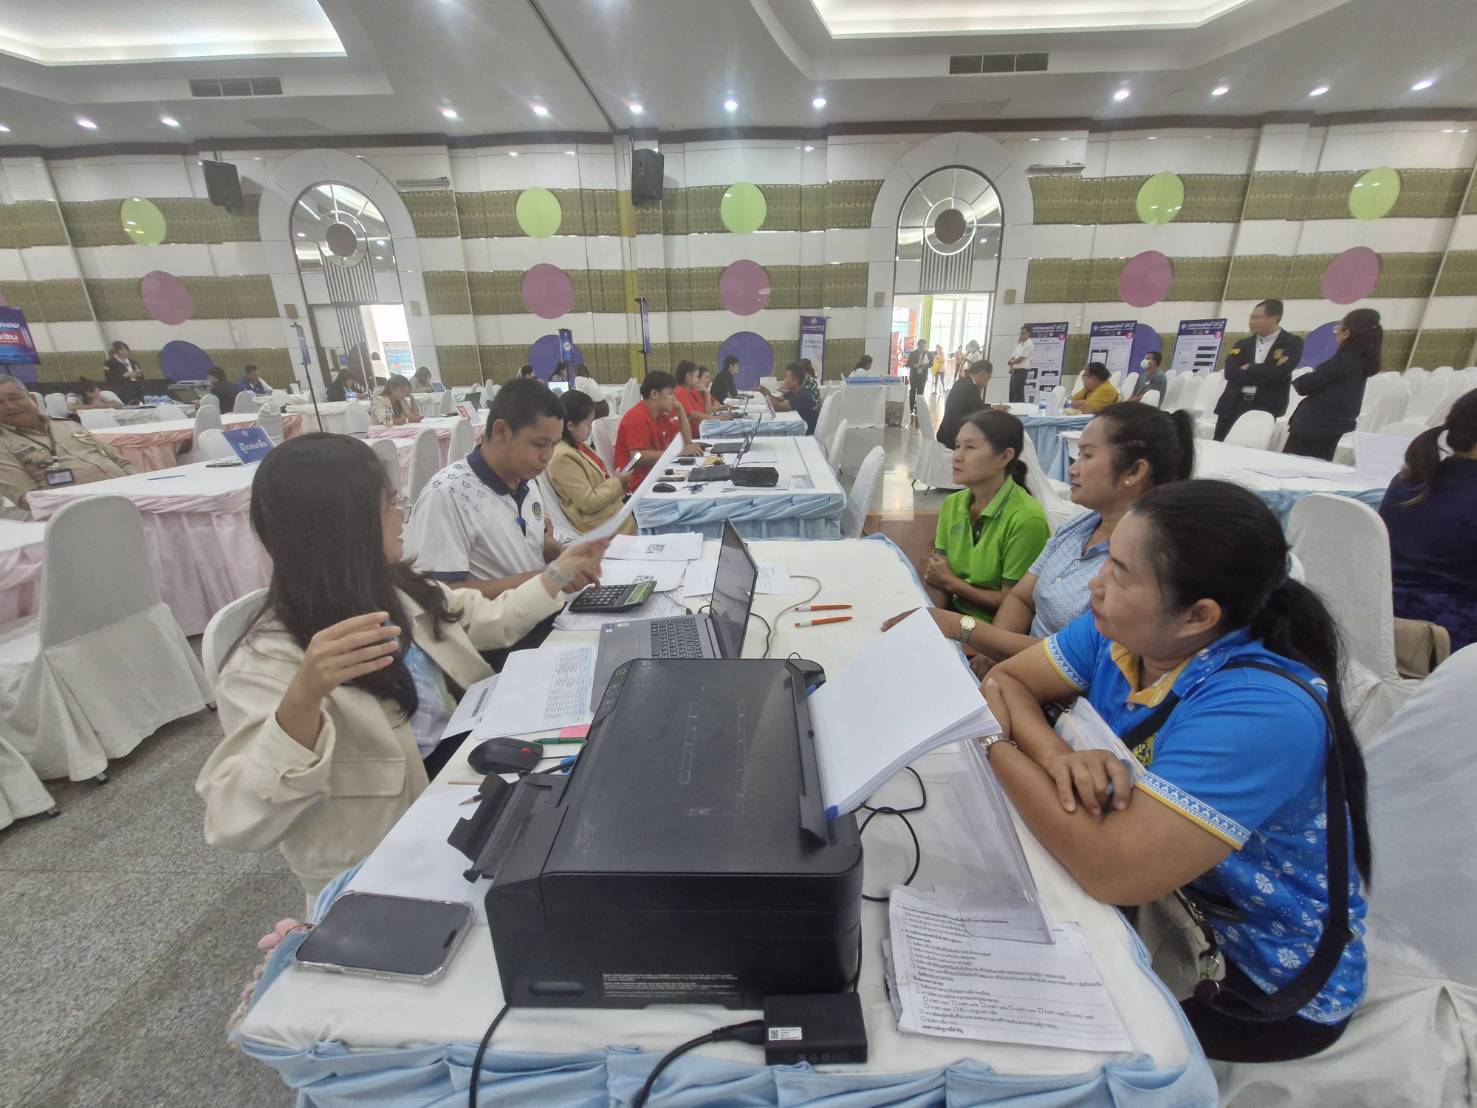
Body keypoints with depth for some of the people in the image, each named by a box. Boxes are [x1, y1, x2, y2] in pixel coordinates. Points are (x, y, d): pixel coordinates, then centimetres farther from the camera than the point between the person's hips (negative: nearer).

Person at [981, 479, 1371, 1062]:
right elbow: (1004, 679, -9)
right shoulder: (1119, 631, -13)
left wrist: (993, 738, -31)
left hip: (1262, 976, -5)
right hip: (1162, 905, 6)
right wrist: (1058, 755, -29)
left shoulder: (1260, 709, -34)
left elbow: (1112, 870, -40)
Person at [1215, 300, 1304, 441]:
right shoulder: (1243, 344, 13)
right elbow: (1230, 372, -4)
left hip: (1266, 408, -4)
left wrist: (1248, 370, -4)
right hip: (1233, 406, 4)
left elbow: (1277, 373, -13)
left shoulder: (1292, 343, 3)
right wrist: (1262, 375, -11)